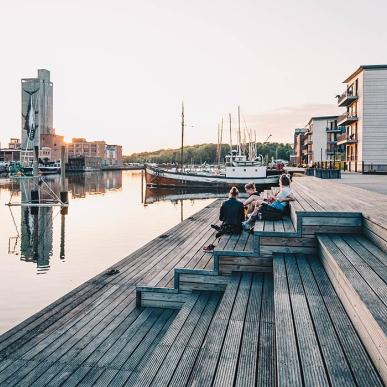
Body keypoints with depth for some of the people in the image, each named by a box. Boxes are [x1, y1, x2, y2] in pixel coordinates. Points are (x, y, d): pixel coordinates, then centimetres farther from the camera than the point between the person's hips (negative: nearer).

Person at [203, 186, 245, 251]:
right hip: (237, 230, 1)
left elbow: (221, 218, 2)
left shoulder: (224, 203, -5)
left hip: (226, 229, 0)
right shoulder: (240, 204, -6)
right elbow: (242, 219, 0)